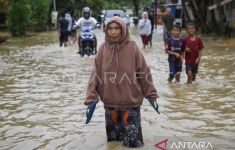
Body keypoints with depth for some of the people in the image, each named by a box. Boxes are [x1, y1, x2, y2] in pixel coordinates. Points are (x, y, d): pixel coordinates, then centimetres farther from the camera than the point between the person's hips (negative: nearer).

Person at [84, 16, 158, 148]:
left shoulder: (132, 48, -9)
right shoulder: (103, 48, -2)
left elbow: (144, 73, -3)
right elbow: (96, 74, -2)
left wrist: (151, 94, 1)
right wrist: (91, 98, -6)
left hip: (131, 102, -2)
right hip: (110, 102, 2)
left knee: (132, 141, 2)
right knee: (113, 138, 15)